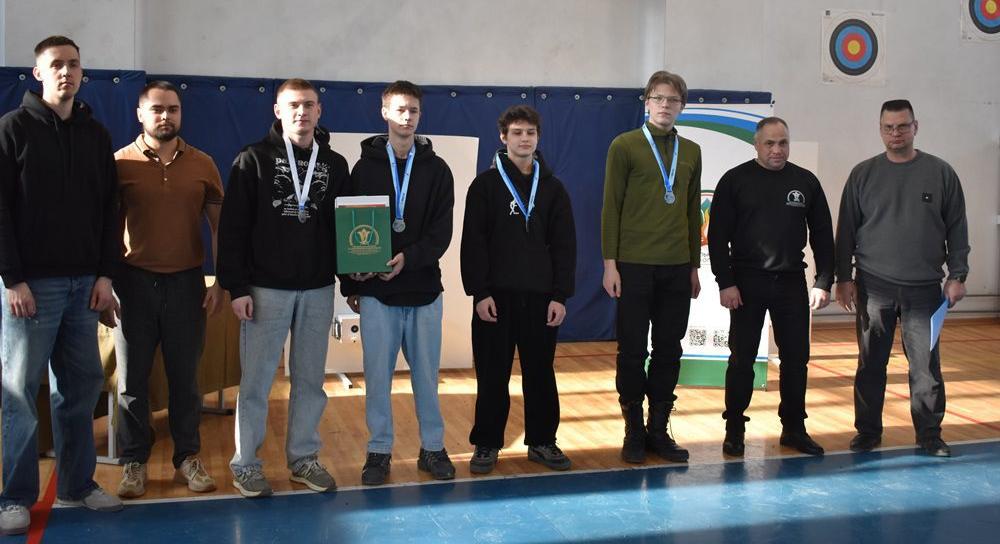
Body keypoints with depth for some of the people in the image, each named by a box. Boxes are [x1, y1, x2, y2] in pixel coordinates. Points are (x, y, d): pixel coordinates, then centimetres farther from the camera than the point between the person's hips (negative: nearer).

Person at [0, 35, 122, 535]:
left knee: (80, 387, 9)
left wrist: (106, 274, 3)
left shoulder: (96, 134, 12)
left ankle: (78, 484, 20)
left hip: (84, 284, 4)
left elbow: (109, 209, 11)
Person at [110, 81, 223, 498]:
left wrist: (220, 282, 1)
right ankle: (133, 462, 20)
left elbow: (220, 226, 7)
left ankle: (187, 458, 20)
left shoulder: (202, 165, 3)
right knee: (132, 377, 7)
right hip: (134, 280, -1)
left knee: (185, 375, 8)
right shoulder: (120, 163, -1)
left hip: (187, 281, 1)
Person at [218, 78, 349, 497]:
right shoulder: (254, 160, -2)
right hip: (265, 288, -3)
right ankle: (246, 464, 16)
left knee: (310, 380, 10)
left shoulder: (335, 165, 8)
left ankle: (303, 457, 23)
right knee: (255, 380, 3)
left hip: (318, 290, 3)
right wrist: (236, 287, -10)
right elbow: (233, 228, -5)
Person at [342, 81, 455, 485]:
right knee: (377, 373, 4)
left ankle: (432, 447, 21)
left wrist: (409, 257, -18)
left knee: (426, 373, 8)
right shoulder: (365, 166, 3)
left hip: (423, 288, 1)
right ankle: (379, 451, 17)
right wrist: (350, 283, 2)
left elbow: (441, 232, -2)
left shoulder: (436, 169, 4)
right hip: (375, 290, 0)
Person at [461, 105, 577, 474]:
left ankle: (542, 441, 20)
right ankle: (486, 444, 14)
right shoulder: (485, 184, 2)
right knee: (492, 374, 3)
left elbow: (564, 245, 6)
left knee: (540, 373, 8)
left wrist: (560, 295, -2)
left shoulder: (552, 187, 9)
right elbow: (473, 242, -3)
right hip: (496, 294, -2)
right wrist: (479, 292, -11)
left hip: (540, 295, 2)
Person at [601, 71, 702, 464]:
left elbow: (693, 212, 15)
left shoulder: (691, 152, 12)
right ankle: (634, 431, 13)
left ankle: (659, 429, 18)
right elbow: (611, 207, -3)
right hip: (634, 265, -4)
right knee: (632, 351, 2)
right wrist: (610, 263, -9)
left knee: (669, 350, 7)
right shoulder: (625, 146, -1)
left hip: (677, 269, 4)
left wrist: (694, 266, 13)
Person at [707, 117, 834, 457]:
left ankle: (794, 428, 20)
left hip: (791, 282, 3)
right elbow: (717, 236, -4)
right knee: (742, 358, 3)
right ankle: (734, 429, 14)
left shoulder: (806, 182, 6)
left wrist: (824, 282, 3)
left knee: (796, 357, 7)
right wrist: (725, 282, -10)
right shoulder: (735, 180, -2)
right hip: (747, 282, -3)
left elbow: (822, 235, 9)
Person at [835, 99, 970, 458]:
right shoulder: (863, 174, 5)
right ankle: (867, 432, 18)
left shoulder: (941, 173, 4)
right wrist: (843, 278, 2)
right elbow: (846, 230, 6)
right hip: (873, 287, 1)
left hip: (924, 289, 0)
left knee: (926, 366, 3)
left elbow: (957, 228, 7)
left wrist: (957, 275, 2)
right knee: (871, 365, 7)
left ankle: (929, 434, 16)